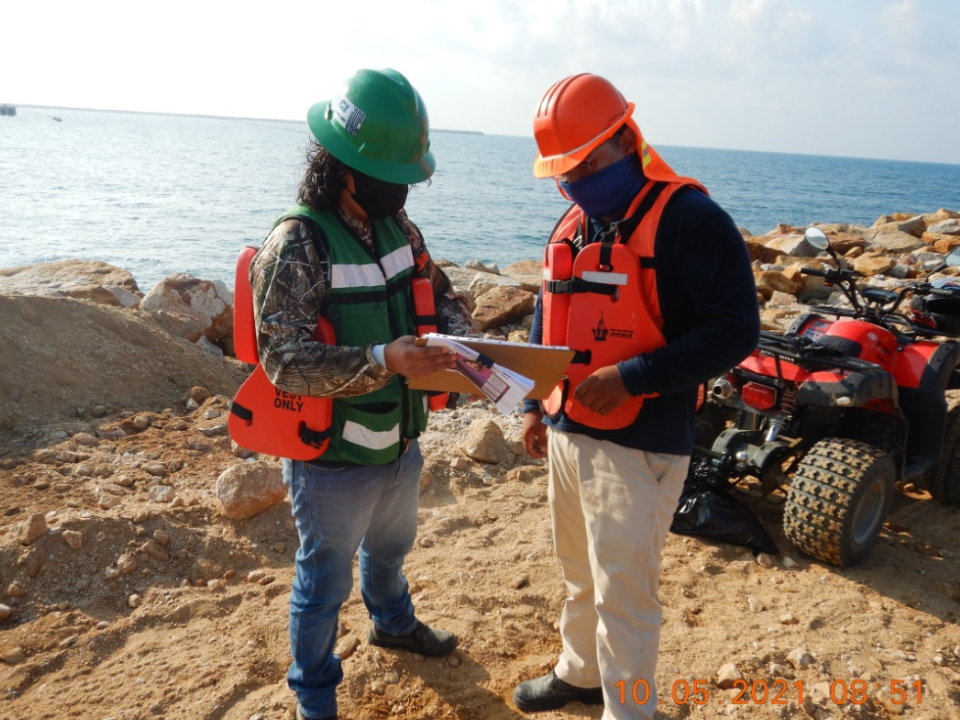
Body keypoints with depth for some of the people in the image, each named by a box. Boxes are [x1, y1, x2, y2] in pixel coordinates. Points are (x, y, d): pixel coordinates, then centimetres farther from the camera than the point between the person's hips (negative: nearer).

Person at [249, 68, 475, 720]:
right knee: (325, 583, 15)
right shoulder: (297, 245, -24)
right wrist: (382, 362, -42)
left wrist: (461, 334, -12)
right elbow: (285, 361, -29)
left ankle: (395, 623, 62)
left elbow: (437, 289, 9)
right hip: (334, 460, -7)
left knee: (391, 547, 32)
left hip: (401, 444, 7)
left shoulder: (395, 224, -1)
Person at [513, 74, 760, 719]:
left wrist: (631, 377, -25)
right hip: (568, 433, 8)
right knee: (582, 575, 23)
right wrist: (537, 404, 16)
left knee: (624, 595, 3)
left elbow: (735, 330, -19)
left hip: (640, 445, -7)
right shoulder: (573, 224, 11)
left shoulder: (689, 219, -15)